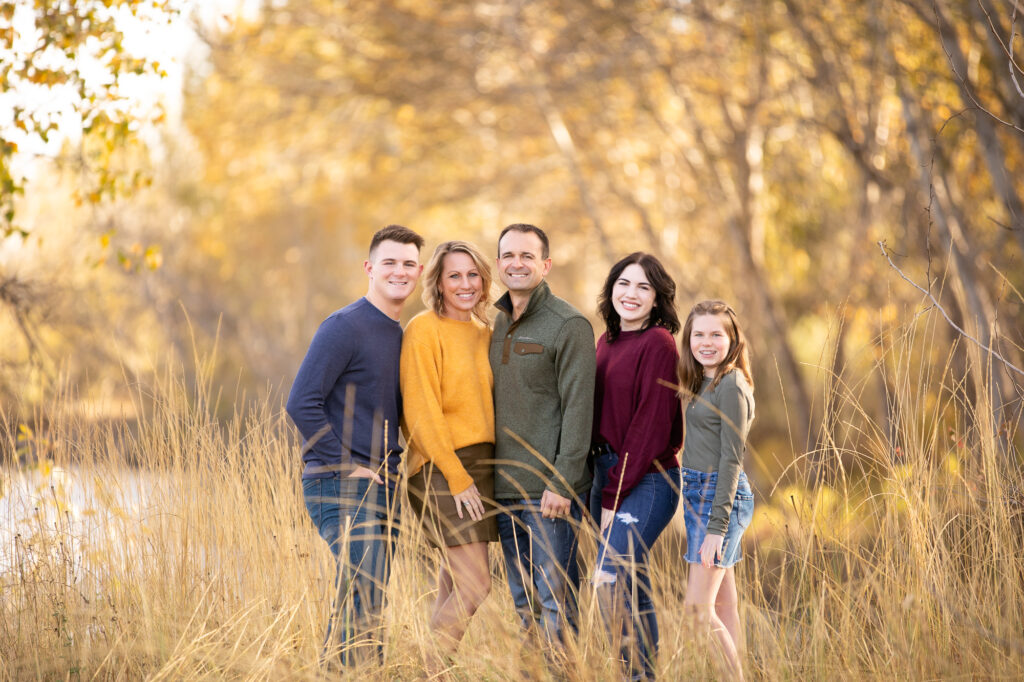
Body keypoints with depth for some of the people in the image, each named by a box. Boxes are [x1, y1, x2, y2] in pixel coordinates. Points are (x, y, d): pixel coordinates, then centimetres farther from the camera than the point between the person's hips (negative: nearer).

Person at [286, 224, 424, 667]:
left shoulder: (401, 335, 16)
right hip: (341, 488, -8)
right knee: (365, 602, -16)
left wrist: (391, 466, 11)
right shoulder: (345, 327, -10)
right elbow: (302, 403, -17)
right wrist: (348, 465, -15)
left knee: (355, 608, 10)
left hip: (381, 489, 8)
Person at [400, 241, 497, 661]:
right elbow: (422, 412, -12)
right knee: (475, 586, -13)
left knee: (452, 587, 8)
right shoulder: (424, 330, -7)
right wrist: (457, 477, -16)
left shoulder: (484, 334, 15)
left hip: (480, 465, 7)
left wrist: (491, 469, 8)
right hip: (441, 469, -7)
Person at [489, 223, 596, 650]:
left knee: (556, 599, -5)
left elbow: (578, 410, -13)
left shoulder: (569, 326, -8)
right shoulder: (496, 325, 14)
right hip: (504, 488, 7)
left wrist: (561, 485, -18)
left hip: (549, 490, -7)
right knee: (524, 603, 11)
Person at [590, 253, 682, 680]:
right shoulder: (607, 342, 14)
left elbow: (651, 426, -14)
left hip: (646, 479, -8)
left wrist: (616, 493, -14)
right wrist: (600, 486, 7)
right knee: (632, 586, 12)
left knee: (610, 581, -17)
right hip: (607, 473, 8)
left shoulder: (658, 344, -9)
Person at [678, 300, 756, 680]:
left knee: (698, 608, -11)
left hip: (720, 497, -9)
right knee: (723, 606, 10)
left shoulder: (731, 385, -13)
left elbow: (732, 459, -17)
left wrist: (716, 526, -20)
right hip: (700, 493, 9)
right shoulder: (705, 383, 14)